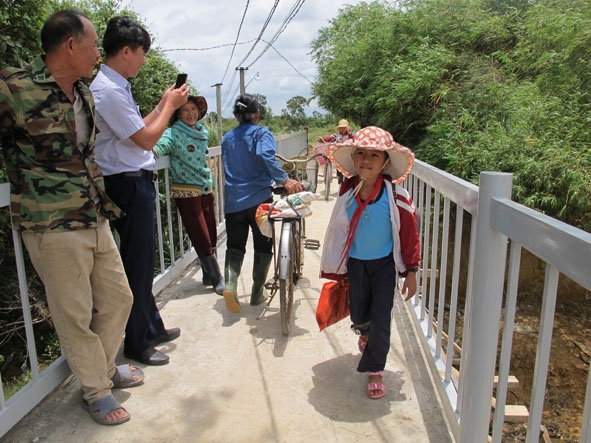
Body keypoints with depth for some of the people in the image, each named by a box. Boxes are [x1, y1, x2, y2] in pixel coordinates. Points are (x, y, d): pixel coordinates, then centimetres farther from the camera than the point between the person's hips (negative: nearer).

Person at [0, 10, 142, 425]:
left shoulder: (85, 95, 11)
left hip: (96, 220, 7)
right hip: (53, 228, -7)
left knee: (118, 297, 16)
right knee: (76, 315, 6)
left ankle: (106, 367, 39)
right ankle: (96, 391, 27)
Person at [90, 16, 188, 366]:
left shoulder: (116, 86, 14)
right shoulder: (108, 90, -17)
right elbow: (146, 139, -17)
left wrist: (164, 105, 13)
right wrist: (169, 105, -5)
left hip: (137, 183, 10)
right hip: (129, 185, -10)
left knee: (143, 261, 18)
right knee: (138, 265, 0)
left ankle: (152, 327, 34)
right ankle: (138, 343, 17)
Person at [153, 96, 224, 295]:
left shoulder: (202, 131, 10)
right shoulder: (174, 133, -10)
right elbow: (159, 146, -28)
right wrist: (152, 151, -49)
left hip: (205, 190, 7)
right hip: (187, 192, -6)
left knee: (211, 236, 11)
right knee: (202, 238, -1)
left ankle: (209, 275, 27)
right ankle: (217, 279, 11)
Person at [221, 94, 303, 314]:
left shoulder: (227, 138, 14)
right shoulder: (261, 132, -2)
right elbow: (265, 156, -23)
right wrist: (284, 179, -28)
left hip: (232, 200, 4)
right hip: (258, 198, -4)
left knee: (234, 245, 10)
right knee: (263, 246, 10)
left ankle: (230, 284, -14)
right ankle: (257, 293, 16)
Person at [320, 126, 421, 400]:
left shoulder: (395, 195, -20)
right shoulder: (347, 190, -10)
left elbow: (409, 233, -11)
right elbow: (339, 229, 2)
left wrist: (410, 272, -8)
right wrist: (338, 266, 9)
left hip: (384, 264, -3)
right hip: (355, 263, 3)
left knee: (381, 319, 1)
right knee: (357, 314, 16)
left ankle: (375, 371, 23)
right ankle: (365, 332, 54)